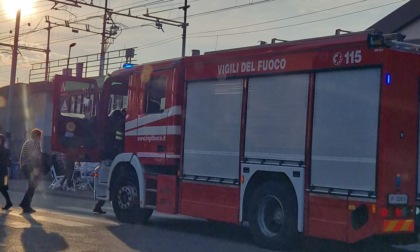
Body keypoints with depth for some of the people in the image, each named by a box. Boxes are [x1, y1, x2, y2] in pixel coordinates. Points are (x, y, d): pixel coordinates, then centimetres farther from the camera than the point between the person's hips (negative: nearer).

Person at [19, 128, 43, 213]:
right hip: (31, 167, -9)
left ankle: (24, 203, 15)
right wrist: (36, 168, -23)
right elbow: (34, 156, -20)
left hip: (25, 166, 9)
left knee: (31, 186, 18)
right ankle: (26, 207, 0)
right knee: (32, 187, -1)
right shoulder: (35, 143, -10)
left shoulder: (27, 142, 19)